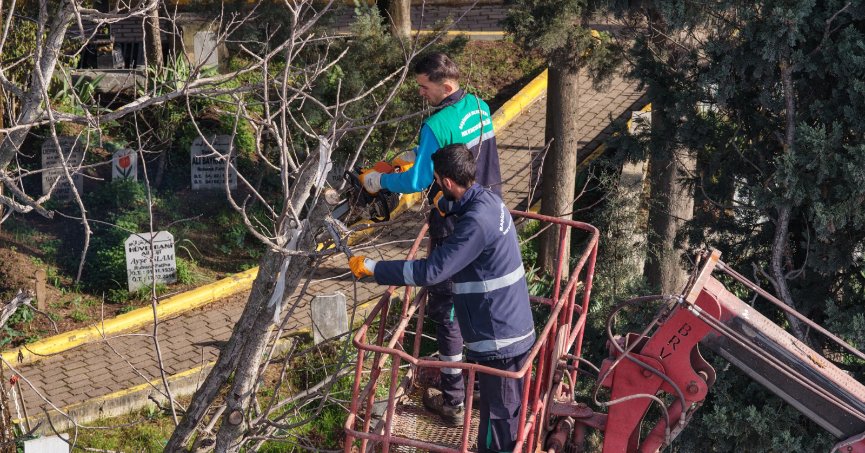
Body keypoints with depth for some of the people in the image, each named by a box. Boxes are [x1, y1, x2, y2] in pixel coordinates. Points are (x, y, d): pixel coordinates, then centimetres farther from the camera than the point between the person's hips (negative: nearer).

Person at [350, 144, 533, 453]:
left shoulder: (476, 222, -26)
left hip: (499, 339, -9)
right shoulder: (486, 199, 4)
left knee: (498, 416, 6)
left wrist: (372, 268, -21)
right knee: (508, 408, 24)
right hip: (512, 328, 9)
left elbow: (430, 271, -28)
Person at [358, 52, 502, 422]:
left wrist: (379, 180, -4)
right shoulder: (480, 107, 3)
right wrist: (413, 156, 18)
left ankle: (453, 401, 11)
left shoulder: (437, 125, -23)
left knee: (447, 309, 4)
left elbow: (416, 182, -20)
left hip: (456, 229, -8)